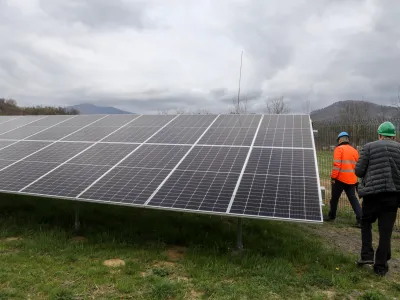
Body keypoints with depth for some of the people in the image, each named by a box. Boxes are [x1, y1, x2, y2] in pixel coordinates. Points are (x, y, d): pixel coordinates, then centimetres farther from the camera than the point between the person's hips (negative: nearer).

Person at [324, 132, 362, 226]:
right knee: (353, 199, 8)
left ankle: (331, 216, 24)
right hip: (352, 180, 5)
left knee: (335, 198, 11)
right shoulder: (354, 151, 12)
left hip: (340, 179, -5)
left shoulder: (339, 149, -7)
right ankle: (360, 219, 1)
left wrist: (333, 177, -12)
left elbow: (336, 165, -16)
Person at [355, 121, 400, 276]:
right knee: (386, 230, 8)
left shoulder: (369, 147, -1)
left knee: (366, 223, 19)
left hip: (373, 192, -2)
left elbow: (358, 171, -3)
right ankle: (381, 266, 14)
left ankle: (367, 255, 10)